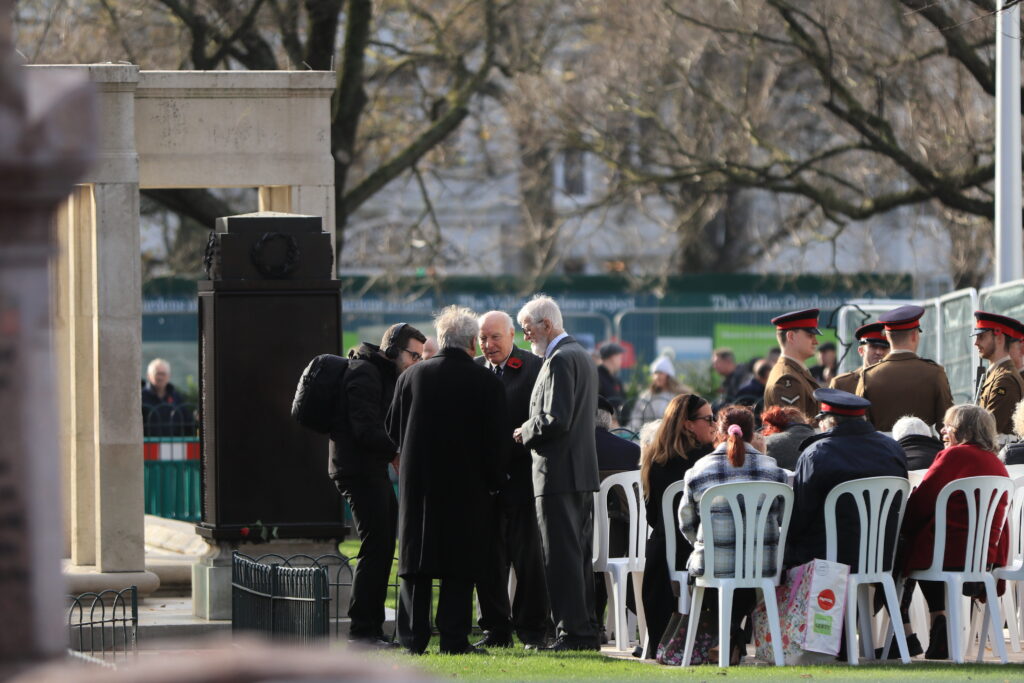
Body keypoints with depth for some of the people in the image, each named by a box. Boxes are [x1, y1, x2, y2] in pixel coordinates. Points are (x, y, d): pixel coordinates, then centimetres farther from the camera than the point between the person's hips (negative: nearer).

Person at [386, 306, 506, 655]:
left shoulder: (410, 377, 0)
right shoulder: (487, 383, -7)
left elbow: (393, 430, 8)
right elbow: (496, 440, -6)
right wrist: (494, 480, 6)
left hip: (417, 483, 2)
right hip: (467, 487, -2)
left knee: (415, 564, 7)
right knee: (460, 567, 1)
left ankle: (413, 636, 5)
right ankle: (454, 637, -3)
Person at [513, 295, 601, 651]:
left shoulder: (559, 360, -15)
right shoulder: (582, 356, 16)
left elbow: (556, 420, -23)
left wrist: (526, 434, -6)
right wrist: (533, 431, 17)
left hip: (559, 473, -10)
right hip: (584, 470, 10)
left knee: (562, 556, -8)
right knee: (580, 555, 13)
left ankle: (572, 631, -9)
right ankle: (586, 631, 15)